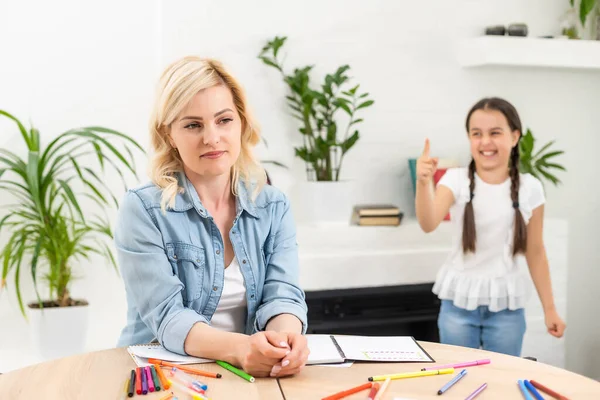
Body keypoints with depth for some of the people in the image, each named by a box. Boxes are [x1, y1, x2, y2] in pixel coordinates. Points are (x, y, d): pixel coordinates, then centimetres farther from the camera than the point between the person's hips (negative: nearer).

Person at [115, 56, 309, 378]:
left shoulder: (274, 208, 4)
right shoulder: (142, 210, -7)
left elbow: (282, 294, -6)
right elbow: (167, 318, -16)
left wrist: (285, 336, -29)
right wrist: (238, 348, -35)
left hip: (255, 374, 3)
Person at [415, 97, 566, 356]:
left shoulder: (529, 188, -4)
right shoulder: (456, 180, -9)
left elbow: (535, 251, 4)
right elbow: (428, 224, -26)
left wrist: (549, 308, 6)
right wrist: (423, 183, -44)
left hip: (507, 305, 1)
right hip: (459, 301, -1)